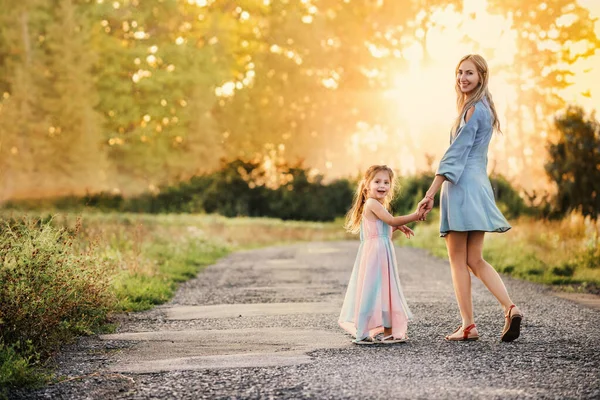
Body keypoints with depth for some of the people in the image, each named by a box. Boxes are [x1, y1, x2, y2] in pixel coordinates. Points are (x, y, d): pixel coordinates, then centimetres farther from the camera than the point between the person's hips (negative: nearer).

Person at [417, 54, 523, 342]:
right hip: (478, 186, 10)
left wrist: (430, 193, -16)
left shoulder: (473, 110, -10)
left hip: (461, 186, -10)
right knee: (475, 260, 9)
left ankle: (468, 326, -3)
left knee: (458, 260, -4)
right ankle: (510, 309, -6)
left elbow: (455, 154, -15)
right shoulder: (483, 108, 19)